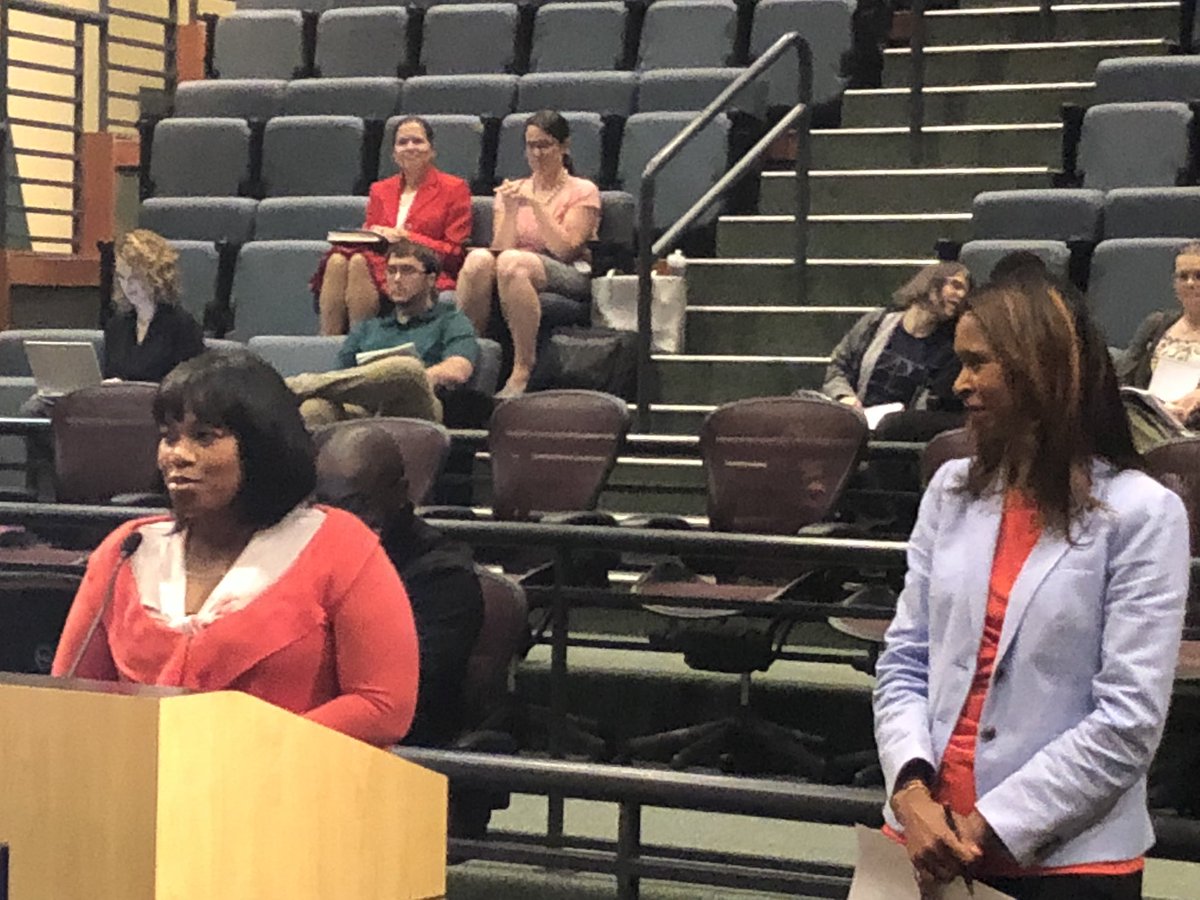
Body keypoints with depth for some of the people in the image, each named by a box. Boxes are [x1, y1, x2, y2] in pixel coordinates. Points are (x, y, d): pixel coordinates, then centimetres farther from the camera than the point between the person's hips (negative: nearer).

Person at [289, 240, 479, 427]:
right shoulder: (367, 327, 36)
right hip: (361, 410, 3)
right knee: (314, 409, -32)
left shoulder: (450, 321, 24)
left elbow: (457, 371, 3)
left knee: (406, 367, -38)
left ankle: (300, 386, -41)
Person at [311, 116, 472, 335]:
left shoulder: (454, 189, 10)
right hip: (383, 264, 4)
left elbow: (454, 253, 2)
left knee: (360, 262, -33)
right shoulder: (380, 190, 25)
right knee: (337, 260, -30)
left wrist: (406, 237, -8)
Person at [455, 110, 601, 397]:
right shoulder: (513, 191, 20)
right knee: (478, 259, -31)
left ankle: (522, 371, -36)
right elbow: (501, 249, 6)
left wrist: (535, 205, -11)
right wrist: (510, 211, -9)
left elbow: (564, 249, -6)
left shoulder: (583, 191, 8)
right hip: (517, 275, 3)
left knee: (513, 262, -37)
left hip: (571, 277, -3)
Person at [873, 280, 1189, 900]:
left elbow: (1129, 721, -13)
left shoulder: (1140, 514, -8)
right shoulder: (952, 490, 6)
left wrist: (987, 829, -14)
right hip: (931, 840, 4)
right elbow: (903, 659, 5)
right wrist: (911, 793, -11)